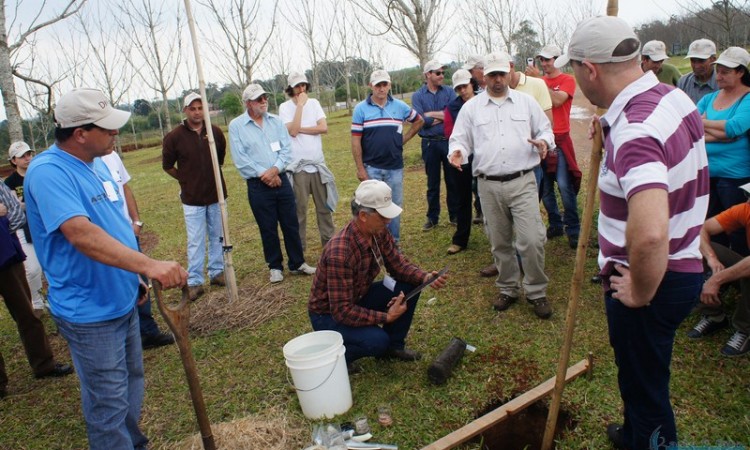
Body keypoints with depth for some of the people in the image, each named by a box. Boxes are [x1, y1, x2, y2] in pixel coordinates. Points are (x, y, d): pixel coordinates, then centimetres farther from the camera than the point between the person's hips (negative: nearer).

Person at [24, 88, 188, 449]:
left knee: (131, 382, 24)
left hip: (122, 299, 9)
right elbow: (81, 234, -37)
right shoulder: (48, 172, -22)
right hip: (89, 311, -9)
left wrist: (135, 277, 18)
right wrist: (149, 265, -47)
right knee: (109, 404, 5)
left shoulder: (96, 163, 6)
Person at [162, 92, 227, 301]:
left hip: (216, 194, 3)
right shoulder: (174, 136, -9)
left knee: (217, 236, 13)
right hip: (192, 197, -3)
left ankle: (217, 272, 27)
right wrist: (186, 180, 5)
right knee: (195, 241, 2)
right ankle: (194, 282, 11)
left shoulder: (215, 132, -3)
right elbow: (167, 165, 4)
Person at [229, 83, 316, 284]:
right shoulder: (236, 126, -3)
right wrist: (264, 175, -13)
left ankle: (297, 263, 23)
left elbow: (286, 149, 1)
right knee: (268, 229, 7)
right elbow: (240, 159, -8)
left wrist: (275, 169, -15)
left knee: (291, 224, 8)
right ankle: (275, 267, 23)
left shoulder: (276, 121, 7)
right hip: (258, 185, -3)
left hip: (281, 180, 3)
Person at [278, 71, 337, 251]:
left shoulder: (314, 103, 8)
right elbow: (292, 131, -18)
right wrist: (300, 105, -14)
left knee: (324, 204, 11)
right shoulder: (285, 107, -2)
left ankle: (329, 240, 23)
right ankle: (299, 246, 12)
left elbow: (324, 128, -6)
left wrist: (300, 129, -11)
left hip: (318, 163, 4)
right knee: (299, 208, 1)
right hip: (298, 166, -4)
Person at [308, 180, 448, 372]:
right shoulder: (340, 252, -36)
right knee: (377, 341, -30)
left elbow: (399, 264, -1)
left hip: (358, 299, 8)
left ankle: (394, 345, 12)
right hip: (329, 315, -7)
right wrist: (386, 317, -28)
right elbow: (342, 311, -32)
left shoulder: (379, 233, -12)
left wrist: (425, 277, -20)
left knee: (409, 286, -7)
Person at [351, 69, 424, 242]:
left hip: (395, 167, 2)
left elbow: (419, 121, 19)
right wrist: (360, 168, -9)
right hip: (371, 168, -2)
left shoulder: (400, 106, 3)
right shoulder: (361, 109, -3)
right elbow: (356, 141, -5)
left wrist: (404, 139, 7)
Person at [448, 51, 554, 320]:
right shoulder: (471, 107, 8)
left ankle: (536, 292, 12)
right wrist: (458, 152, -15)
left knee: (532, 240, -8)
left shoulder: (526, 102, 9)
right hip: (489, 186, 1)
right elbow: (460, 139, 7)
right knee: (500, 244, 11)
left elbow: (545, 129, 15)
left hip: (523, 182, -1)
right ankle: (508, 290, 29)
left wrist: (544, 142, -8)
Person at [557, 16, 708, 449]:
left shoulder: (633, 131, -31)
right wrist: (611, 137, 8)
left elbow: (650, 233, -45)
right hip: (681, 267, 10)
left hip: (651, 281, -10)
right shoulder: (675, 96, 0)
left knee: (645, 384, 13)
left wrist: (640, 293, -25)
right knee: (642, 374, 30)